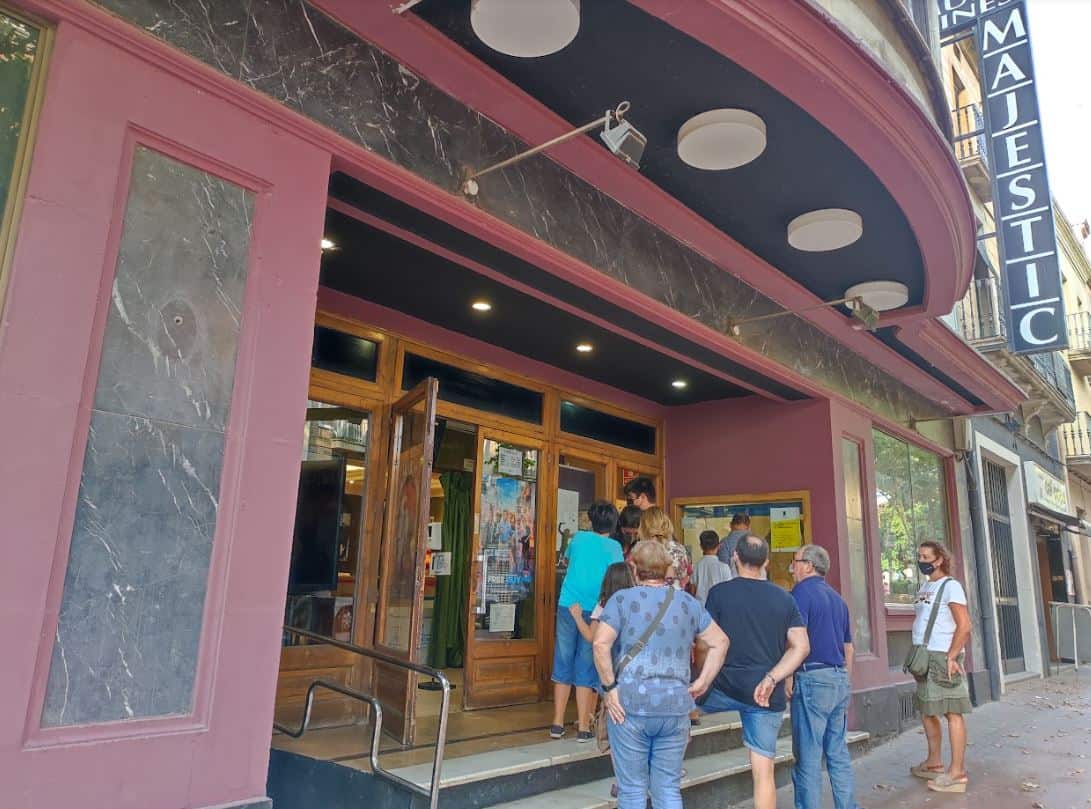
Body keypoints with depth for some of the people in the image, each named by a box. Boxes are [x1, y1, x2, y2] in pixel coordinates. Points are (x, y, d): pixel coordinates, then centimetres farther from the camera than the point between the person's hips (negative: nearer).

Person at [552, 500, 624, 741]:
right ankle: (583, 727, 8)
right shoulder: (614, 547, -2)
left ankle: (557, 724, 14)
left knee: (563, 666, 10)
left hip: (567, 606, 2)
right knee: (585, 669, 5)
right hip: (594, 611, -2)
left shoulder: (579, 538, 8)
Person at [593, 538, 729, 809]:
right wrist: (702, 682, 11)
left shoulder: (622, 599, -2)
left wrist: (609, 687, -8)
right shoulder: (688, 603, 9)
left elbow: (600, 643, -15)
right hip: (676, 707, 3)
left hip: (630, 705, -3)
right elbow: (720, 642, 12)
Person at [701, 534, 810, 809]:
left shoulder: (719, 592, -4)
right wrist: (771, 679, -4)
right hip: (769, 695, 3)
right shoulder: (785, 598, 6)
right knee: (763, 771, 8)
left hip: (726, 686, -3)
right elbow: (801, 646, -1)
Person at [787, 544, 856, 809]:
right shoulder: (837, 598, 16)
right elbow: (848, 646, 21)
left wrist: (788, 678, -12)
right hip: (840, 679, 8)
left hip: (813, 678, -8)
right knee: (839, 753, 14)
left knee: (808, 757, -1)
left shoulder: (802, 592, -8)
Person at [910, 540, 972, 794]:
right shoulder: (925, 586, 16)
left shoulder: (950, 586, -9)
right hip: (924, 659, 9)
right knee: (927, 711, 16)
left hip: (942, 658, -9)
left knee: (952, 712, -4)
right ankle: (934, 763, 28)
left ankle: (957, 772, 1)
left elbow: (964, 626, -16)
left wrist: (951, 657, -19)